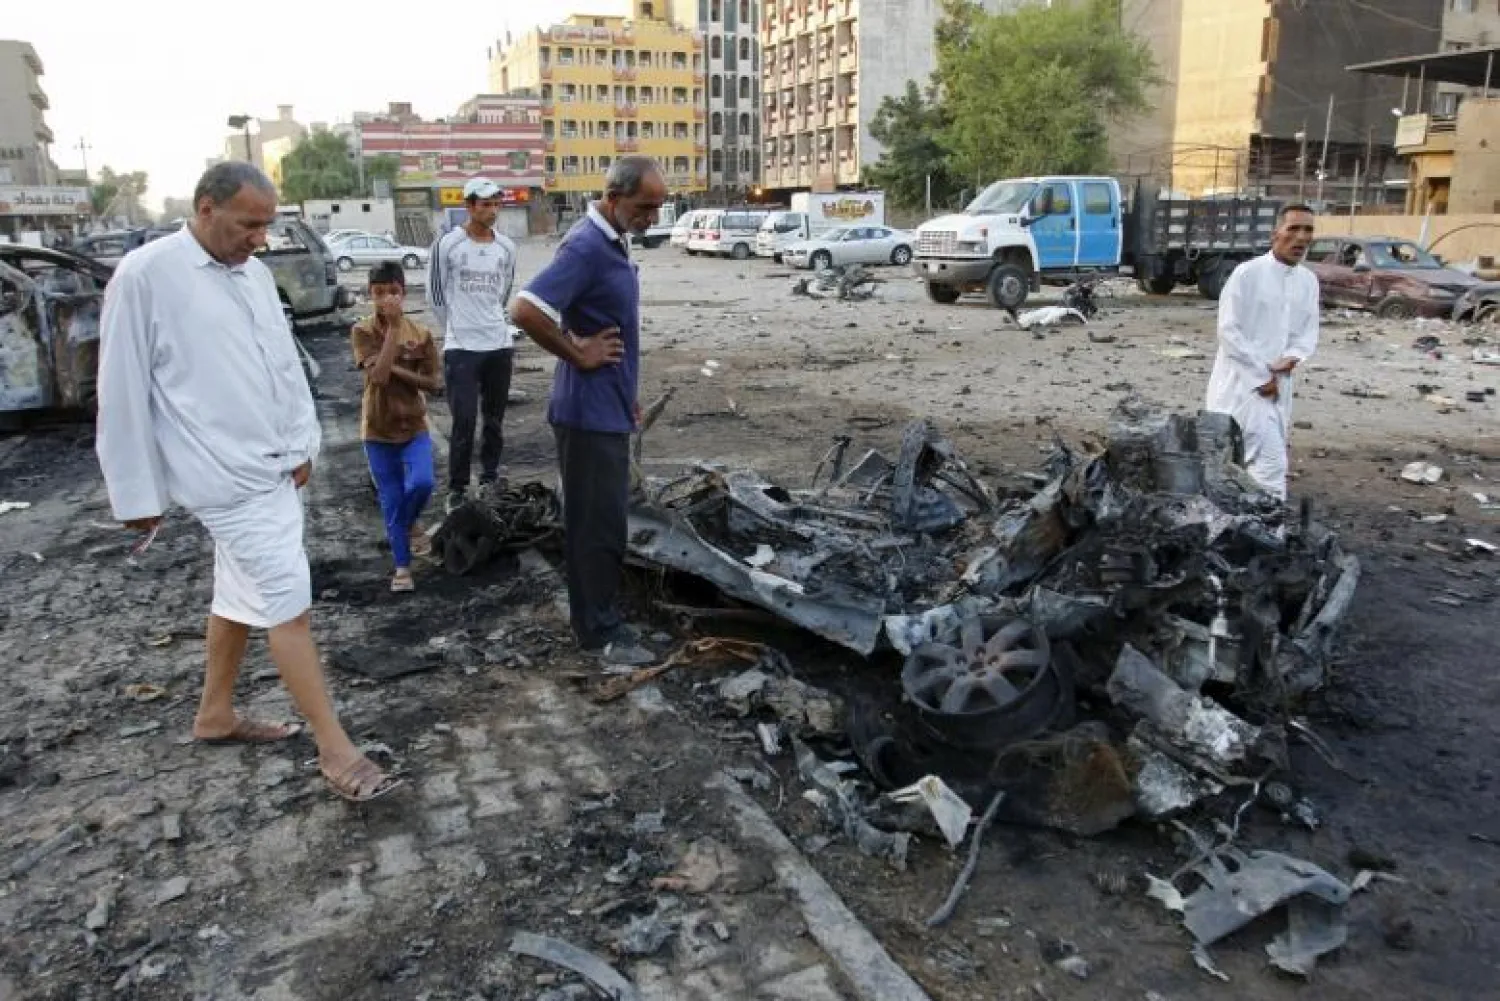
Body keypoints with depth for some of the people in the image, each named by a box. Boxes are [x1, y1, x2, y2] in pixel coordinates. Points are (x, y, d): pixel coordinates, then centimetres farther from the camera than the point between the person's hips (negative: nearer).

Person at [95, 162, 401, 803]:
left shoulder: (255, 272, 9)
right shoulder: (145, 276, -11)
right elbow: (123, 392, -9)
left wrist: (302, 444, 10)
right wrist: (137, 494, -7)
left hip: (275, 466, 8)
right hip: (228, 476, -8)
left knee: (244, 595, 18)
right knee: (287, 602, -8)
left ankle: (215, 715, 36)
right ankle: (336, 751, -1)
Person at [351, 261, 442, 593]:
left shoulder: (421, 334, -4)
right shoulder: (362, 331, -11)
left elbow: (433, 383, -3)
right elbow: (378, 376, -24)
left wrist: (397, 370, -18)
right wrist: (393, 326, -23)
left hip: (414, 425, 1)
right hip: (378, 429, -1)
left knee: (422, 482, -20)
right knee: (391, 501, 6)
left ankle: (408, 523, 14)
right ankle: (402, 566, 21)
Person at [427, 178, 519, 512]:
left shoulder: (506, 247, 6)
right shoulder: (447, 244, -6)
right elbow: (435, 295, 2)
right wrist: (458, 330, 8)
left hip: (500, 344, 4)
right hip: (461, 348, -4)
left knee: (495, 420, 11)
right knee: (464, 421, -6)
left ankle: (490, 480, 24)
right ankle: (457, 489, 5)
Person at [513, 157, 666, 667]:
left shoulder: (613, 242, 12)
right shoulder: (586, 246, -19)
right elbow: (526, 310, -29)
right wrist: (578, 355, -18)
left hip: (607, 408, 10)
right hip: (589, 410, -10)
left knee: (599, 519, 16)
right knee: (598, 522, -1)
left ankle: (593, 618, 28)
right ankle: (601, 631, 10)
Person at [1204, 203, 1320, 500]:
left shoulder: (1309, 281, 10)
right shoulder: (1247, 273, -10)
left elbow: (1308, 333, 12)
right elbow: (1228, 330, -13)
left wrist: (1292, 358, -11)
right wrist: (1260, 376, -13)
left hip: (1278, 384, 6)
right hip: (1243, 383, -6)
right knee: (1271, 462, -11)